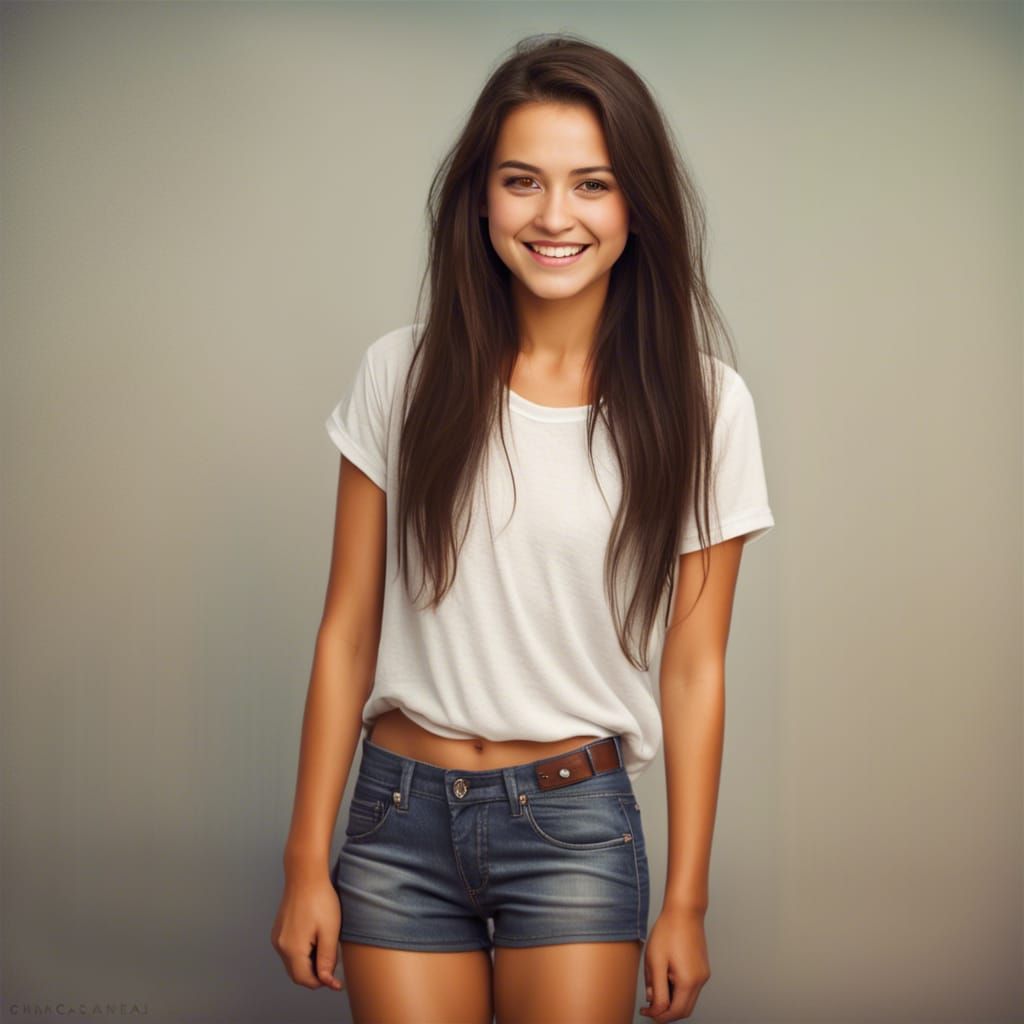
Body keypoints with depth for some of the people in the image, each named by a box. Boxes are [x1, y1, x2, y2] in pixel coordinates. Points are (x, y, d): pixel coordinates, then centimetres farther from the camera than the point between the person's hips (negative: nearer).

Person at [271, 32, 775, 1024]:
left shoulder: (700, 403, -4)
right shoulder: (403, 374, -2)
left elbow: (692, 670, -1)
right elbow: (347, 630, 1)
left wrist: (685, 904, 1)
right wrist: (307, 864, 1)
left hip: (577, 828, -1)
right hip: (399, 818, 1)